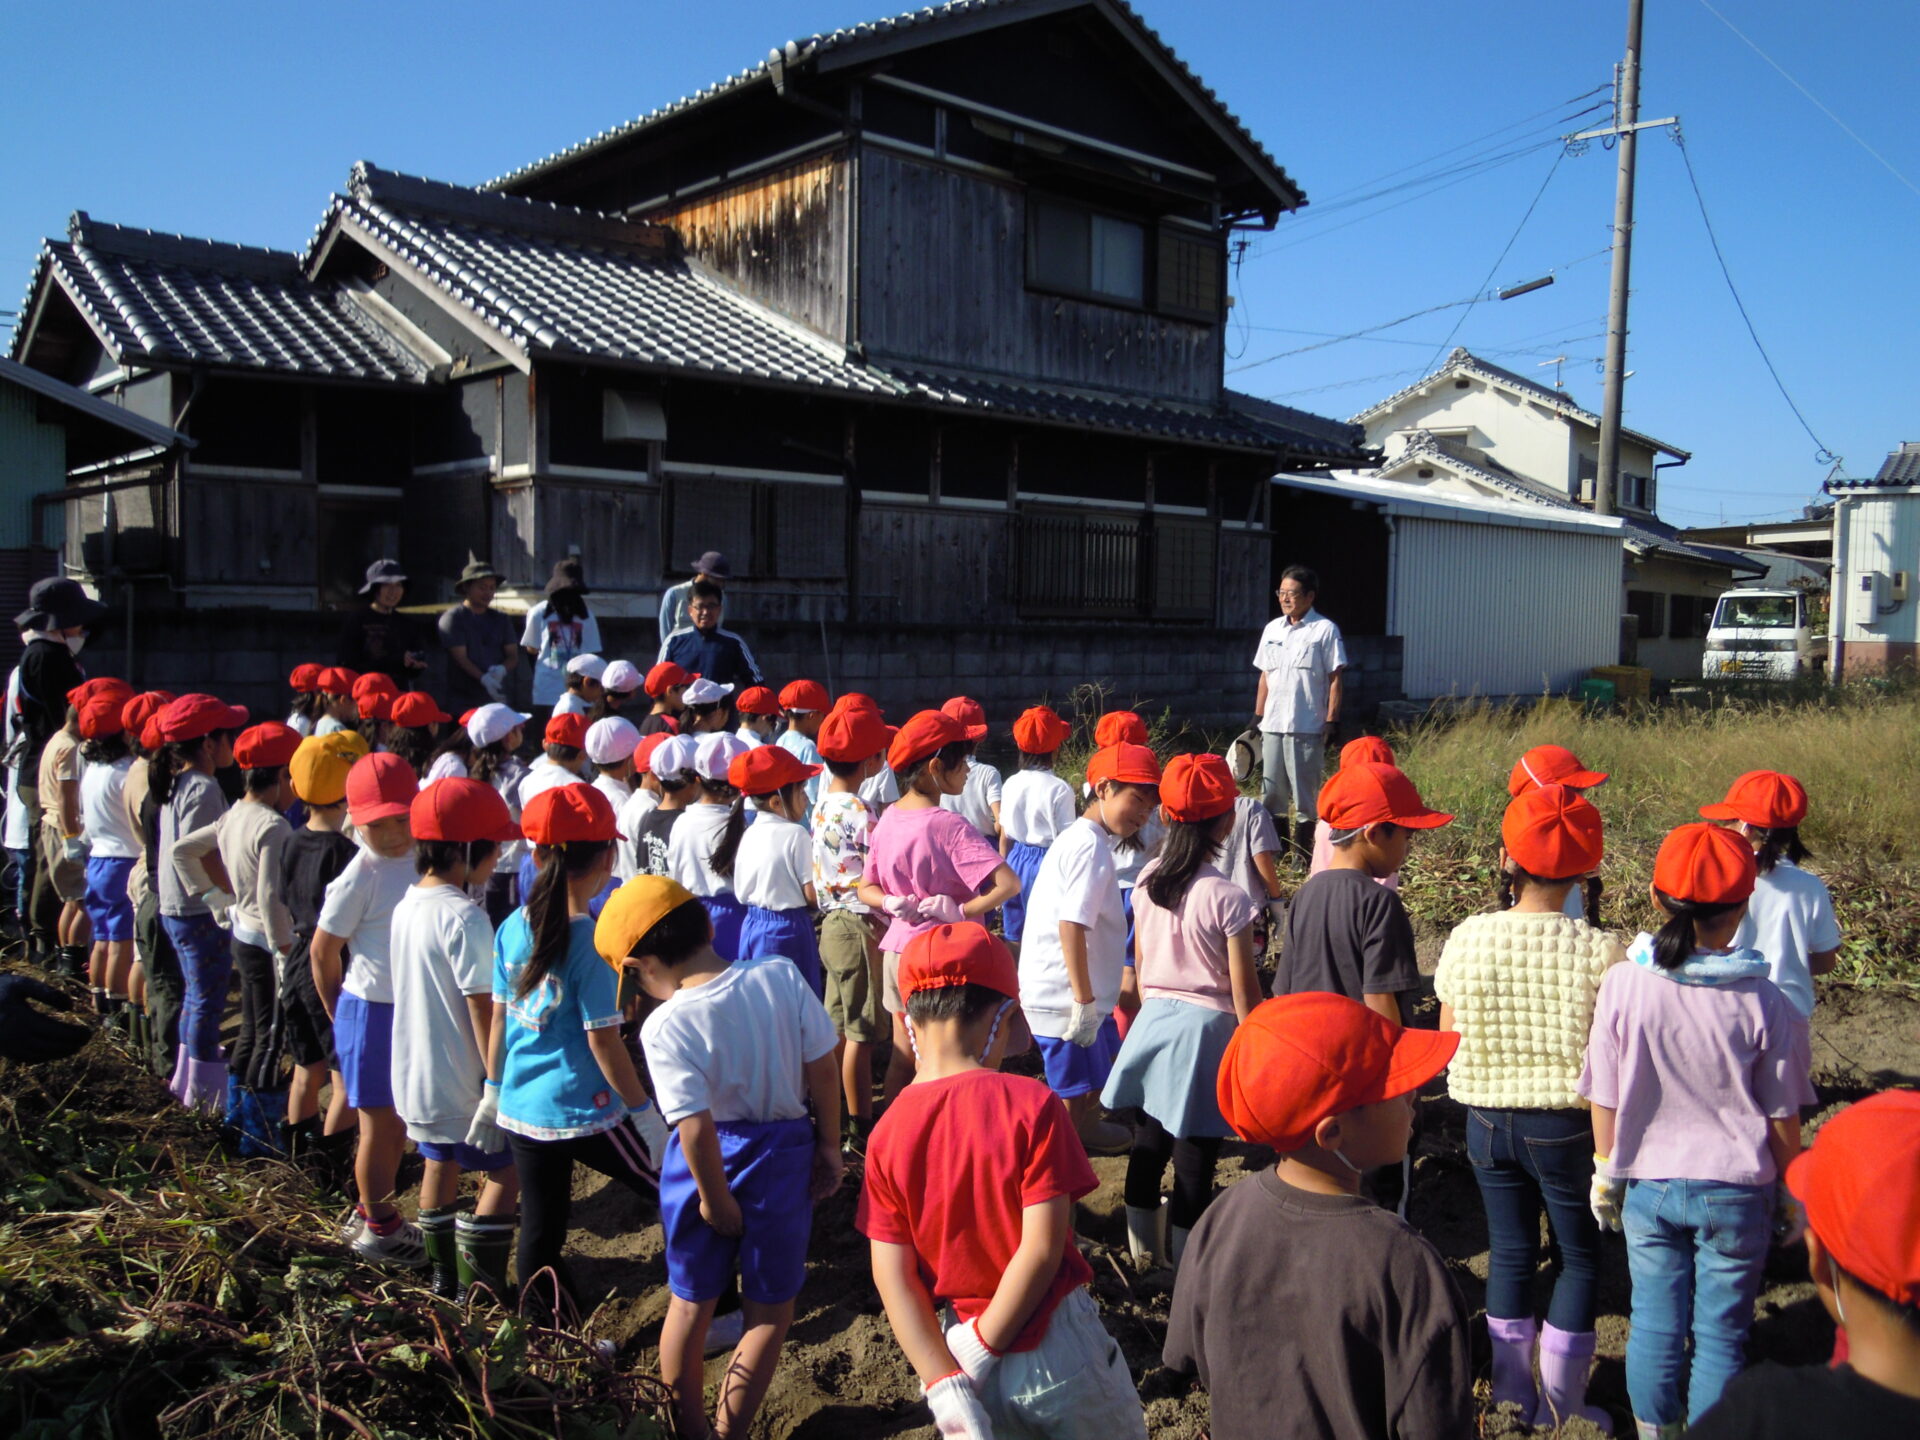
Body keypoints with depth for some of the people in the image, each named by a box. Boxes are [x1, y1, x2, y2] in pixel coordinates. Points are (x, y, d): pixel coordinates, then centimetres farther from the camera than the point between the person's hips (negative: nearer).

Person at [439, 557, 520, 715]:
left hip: (496, 696, 4)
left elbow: (513, 655, 12)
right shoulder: (452, 618, 1)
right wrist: (483, 678, -23)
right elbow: (460, 657, -8)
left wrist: (502, 669, -12)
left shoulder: (501, 620, 16)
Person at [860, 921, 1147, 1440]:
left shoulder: (887, 1133, -9)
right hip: (1057, 1350, -3)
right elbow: (1042, 1248, -20)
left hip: (959, 1349, 3)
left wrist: (947, 1388, -11)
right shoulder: (1032, 1105, -18)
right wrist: (984, 1345, -12)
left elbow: (892, 1276, -11)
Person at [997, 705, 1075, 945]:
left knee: (1015, 937, 15)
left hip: (1016, 861, 5)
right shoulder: (1059, 789, -16)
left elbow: (1005, 838, 7)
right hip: (1046, 863, -5)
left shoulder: (1011, 784, 0)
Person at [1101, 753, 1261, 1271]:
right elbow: (1244, 992, -12)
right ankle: (1186, 1263, 16)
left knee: (1147, 1145, 18)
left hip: (1152, 1019, 6)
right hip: (1204, 1028, -6)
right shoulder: (1226, 898, -18)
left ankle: (1142, 1249, 33)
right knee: (1195, 1161, 5)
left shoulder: (1146, 882, -1)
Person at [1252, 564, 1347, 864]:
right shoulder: (1272, 629, 12)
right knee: (1271, 789, 9)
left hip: (1307, 727, -5)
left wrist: (1332, 721, -10)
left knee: (1305, 793, 1)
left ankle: (1303, 854, 9)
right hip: (1272, 725, 5)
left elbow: (1335, 679, -5)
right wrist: (1257, 717, 11)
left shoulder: (1325, 630, -4)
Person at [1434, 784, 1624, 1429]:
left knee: (1509, 1253, 19)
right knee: (1578, 1259, 18)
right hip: (1566, 1128, -2)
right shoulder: (1600, 953, -18)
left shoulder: (1465, 938, -10)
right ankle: (1562, 1409, 28)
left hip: (1488, 1123, 2)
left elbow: (1447, 1048, -1)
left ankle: (1513, 1398, 32)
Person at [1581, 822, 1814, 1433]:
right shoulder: (1763, 1002, -15)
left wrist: (1607, 1171, 10)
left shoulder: (1622, 985, -14)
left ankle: (1653, 1426, 31)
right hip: (1735, 1192, -1)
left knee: (1655, 1321, 15)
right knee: (1720, 1334, 14)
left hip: (1649, 1184, 1)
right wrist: (1789, 1191, 12)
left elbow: (1604, 1099, -6)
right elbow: (1782, 1116, -5)